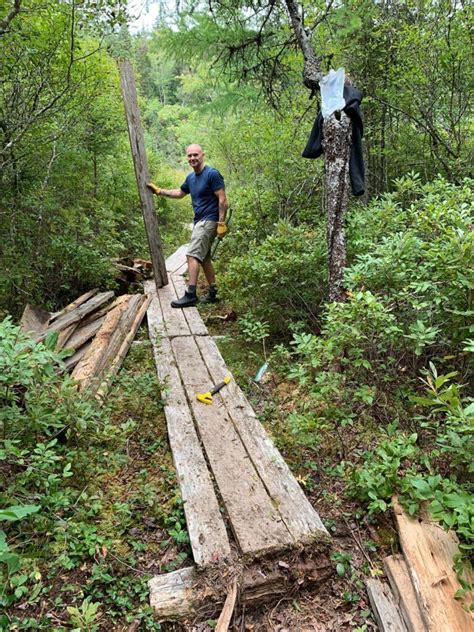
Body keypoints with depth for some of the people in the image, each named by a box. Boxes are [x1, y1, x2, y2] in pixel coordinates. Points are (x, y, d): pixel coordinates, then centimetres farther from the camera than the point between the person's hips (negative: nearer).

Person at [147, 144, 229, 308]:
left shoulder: (212, 174, -12)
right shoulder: (190, 177, 13)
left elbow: (222, 200, -15)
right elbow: (179, 193, 29)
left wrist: (221, 223, -20)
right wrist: (158, 191, 24)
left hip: (208, 221, -9)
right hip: (199, 221, 9)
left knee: (192, 255, -15)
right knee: (204, 257, 11)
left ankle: (190, 295, -16)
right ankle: (212, 293, 17)